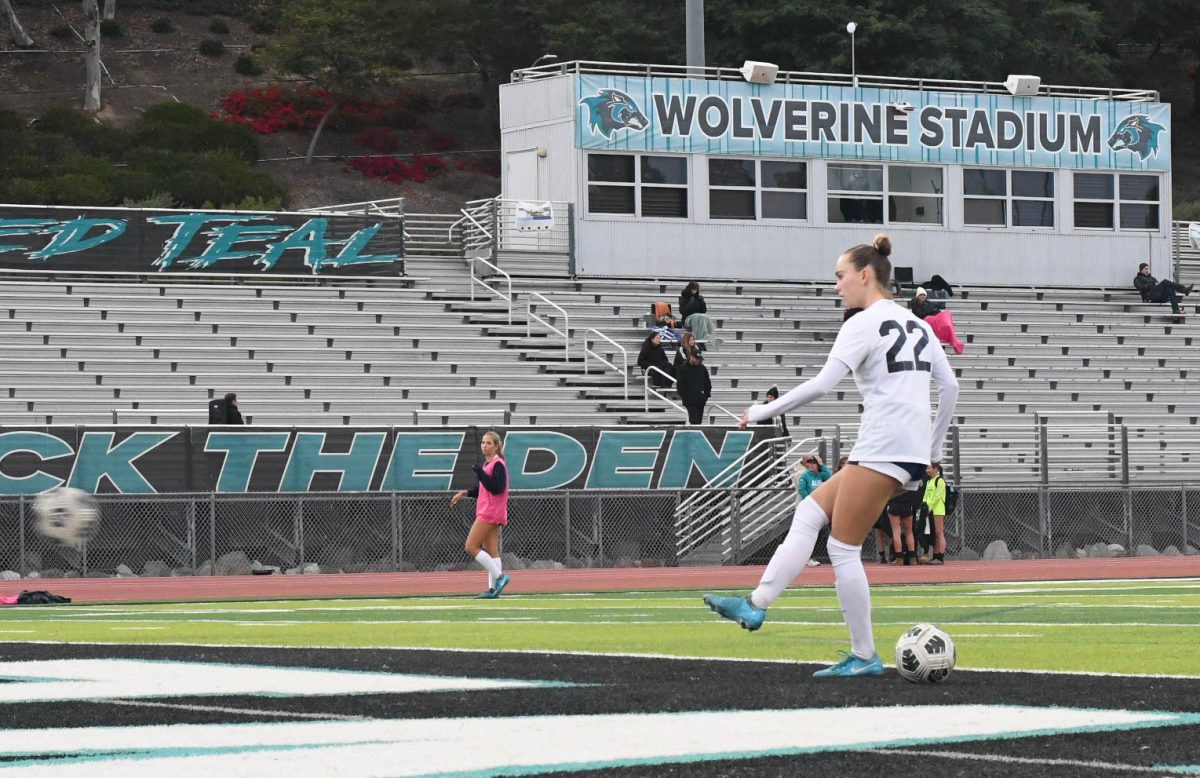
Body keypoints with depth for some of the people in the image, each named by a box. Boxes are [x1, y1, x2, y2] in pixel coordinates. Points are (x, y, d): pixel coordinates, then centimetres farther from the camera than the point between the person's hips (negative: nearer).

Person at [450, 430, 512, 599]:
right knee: (491, 552, 6)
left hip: (490, 513, -10)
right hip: (486, 513, 10)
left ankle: (499, 576, -11)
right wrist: (466, 493, 17)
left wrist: (480, 472, -21)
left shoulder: (497, 464, -12)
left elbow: (497, 488, -23)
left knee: (471, 547, -9)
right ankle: (493, 589, 5)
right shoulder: (488, 464, 16)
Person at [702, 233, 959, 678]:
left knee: (843, 549, -3)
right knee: (809, 512, 11)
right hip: (914, 453, 9)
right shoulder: (916, 324, 18)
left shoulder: (865, 324, -7)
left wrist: (763, 412, -6)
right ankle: (758, 604, 3)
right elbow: (949, 385, 17)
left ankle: (864, 657, 0)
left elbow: (822, 384, -15)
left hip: (883, 449, -9)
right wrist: (934, 449, 23)